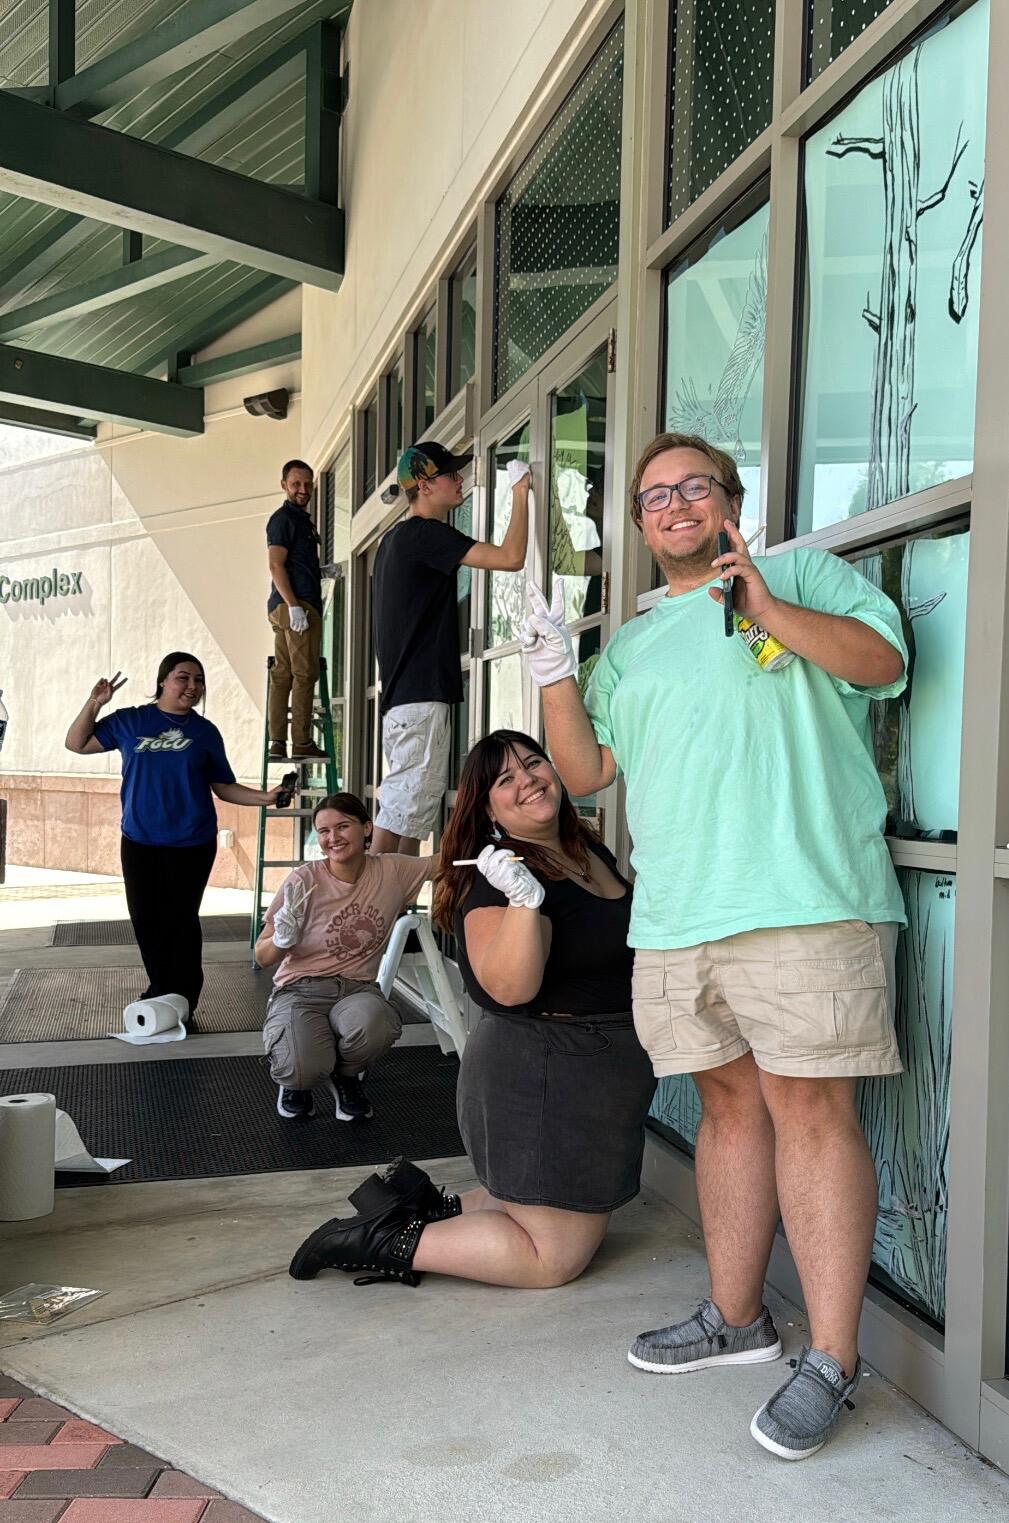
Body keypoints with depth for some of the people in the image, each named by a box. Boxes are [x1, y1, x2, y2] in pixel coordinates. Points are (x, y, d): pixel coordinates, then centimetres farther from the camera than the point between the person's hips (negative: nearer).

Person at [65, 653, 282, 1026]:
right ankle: (161, 991, 25)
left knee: (181, 920, 3)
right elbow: (77, 744, 9)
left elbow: (223, 787, 5)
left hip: (192, 844, -1)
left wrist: (265, 796, -8)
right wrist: (94, 704, -4)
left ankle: (183, 1001, 14)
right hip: (139, 841, 1)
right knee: (146, 918, 7)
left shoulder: (205, 732, 4)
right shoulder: (130, 721, 3)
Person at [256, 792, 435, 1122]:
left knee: (374, 1026, -36)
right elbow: (263, 958, -1)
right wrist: (281, 941, -24)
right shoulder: (303, 881, -7)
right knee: (304, 1068, -33)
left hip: (357, 989, 2)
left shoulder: (392, 871, 0)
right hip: (300, 991, -2)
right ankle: (295, 1081, 10)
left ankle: (346, 1076, 3)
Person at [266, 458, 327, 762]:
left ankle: (277, 742, 7)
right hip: (296, 604, -10)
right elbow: (276, 565, -15)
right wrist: (294, 605, -22)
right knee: (304, 674, -9)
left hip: (283, 608, 10)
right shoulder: (283, 518, -7)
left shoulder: (301, 519, 23)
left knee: (282, 674, 6)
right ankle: (302, 743, -9)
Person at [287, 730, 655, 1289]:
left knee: (564, 1214, 21)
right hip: (547, 1078, -9)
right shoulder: (497, 876, -19)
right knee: (555, 1257, -2)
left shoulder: (591, 850, 8)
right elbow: (510, 986, -31)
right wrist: (525, 898, -41)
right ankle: (387, 1242, 2)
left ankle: (422, 1207, 19)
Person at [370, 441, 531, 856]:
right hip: (420, 695, -10)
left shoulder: (395, 538, 18)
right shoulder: (425, 533, -12)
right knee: (403, 808, -10)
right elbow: (511, 557, -18)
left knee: (414, 809, 11)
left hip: (400, 693, 10)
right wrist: (520, 491, -7)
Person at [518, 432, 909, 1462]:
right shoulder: (630, 644, 24)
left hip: (801, 903, -5)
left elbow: (882, 657, -4)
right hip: (674, 918, 5)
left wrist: (768, 608, -12)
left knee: (809, 1110, -7)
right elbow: (586, 771, 17)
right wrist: (554, 676, 4)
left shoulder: (803, 574, 11)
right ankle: (735, 1316, 25)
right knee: (730, 1105, 12)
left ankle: (831, 1359, 1)